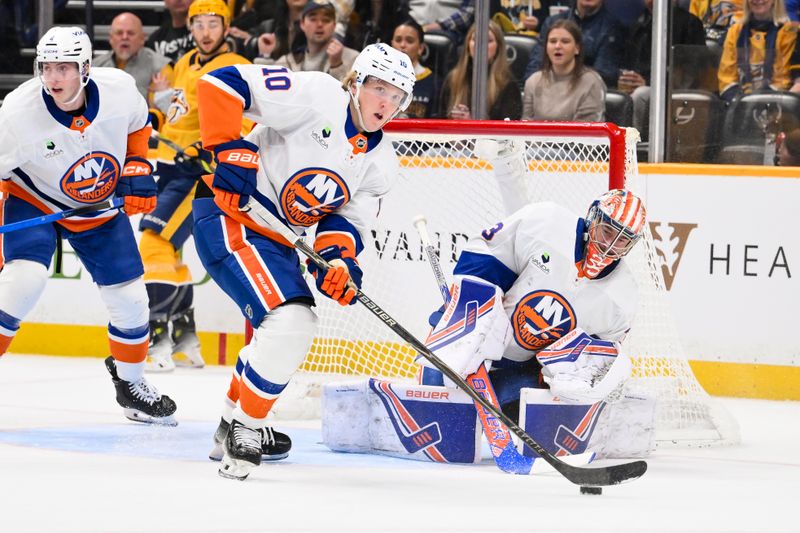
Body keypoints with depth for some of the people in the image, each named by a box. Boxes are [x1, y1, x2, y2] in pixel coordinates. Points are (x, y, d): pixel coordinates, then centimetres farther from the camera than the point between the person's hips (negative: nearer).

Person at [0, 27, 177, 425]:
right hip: (34, 201, -3)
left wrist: (137, 169, -6)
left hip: (102, 206, 3)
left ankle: (130, 383, 29)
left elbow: (137, 124, 2)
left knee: (130, 299, 4)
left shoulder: (119, 88, -22)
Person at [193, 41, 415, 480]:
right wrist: (231, 150, -26)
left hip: (276, 236, 10)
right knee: (288, 323, -22)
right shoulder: (317, 96, -17)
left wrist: (338, 259, -15)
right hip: (231, 214, -10)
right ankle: (244, 430, -8)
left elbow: (347, 220, 6)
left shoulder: (380, 163, 7)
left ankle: (234, 423, 44)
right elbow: (223, 83, -20)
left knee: (285, 334, 24)